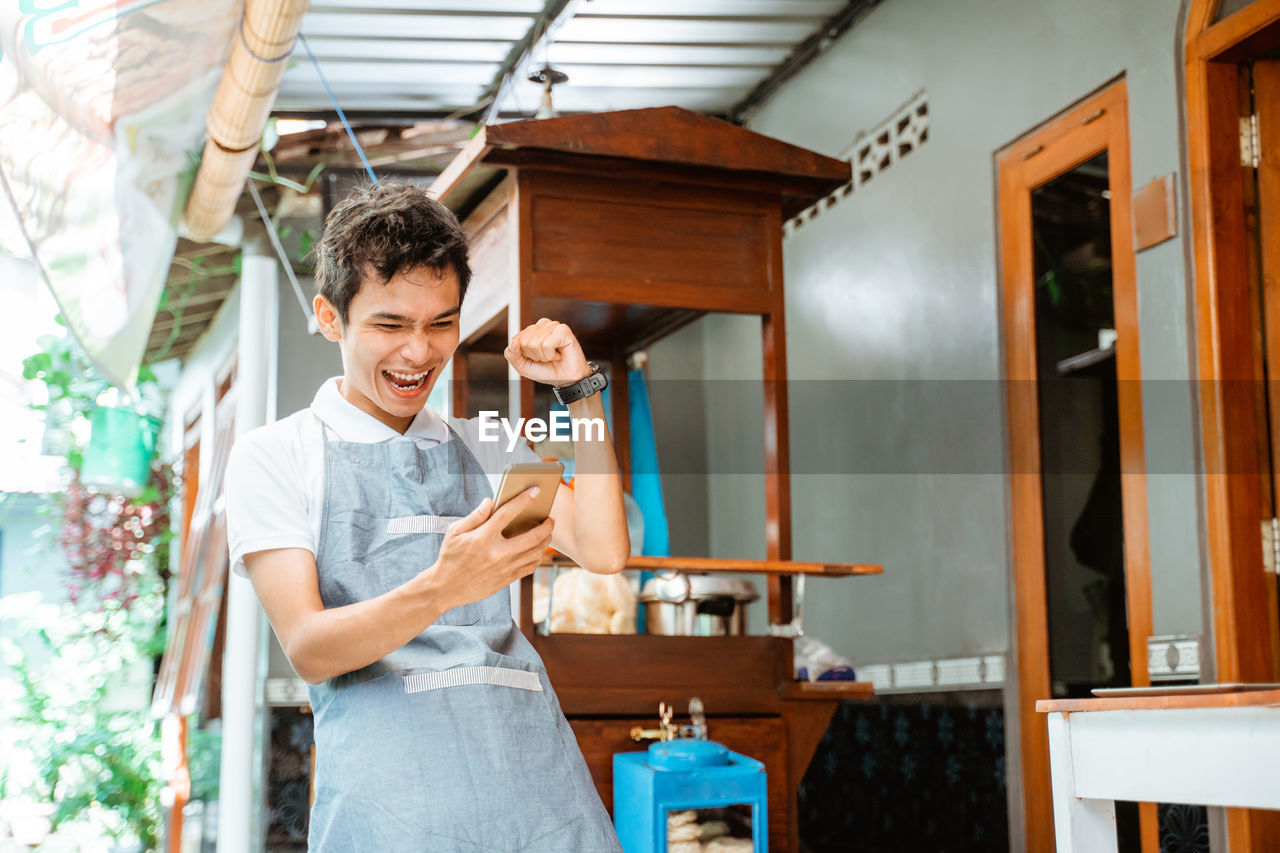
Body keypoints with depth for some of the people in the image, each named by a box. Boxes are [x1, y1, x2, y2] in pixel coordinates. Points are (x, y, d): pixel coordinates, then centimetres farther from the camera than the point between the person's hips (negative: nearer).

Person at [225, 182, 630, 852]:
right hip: (390, 796, -4)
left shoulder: (483, 450, 21)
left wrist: (579, 388, 5)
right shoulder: (273, 457, 8)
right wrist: (439, 589, -22)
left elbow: (603, 552, 5)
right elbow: (309, 650, -5)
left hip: (535, 774, 4)